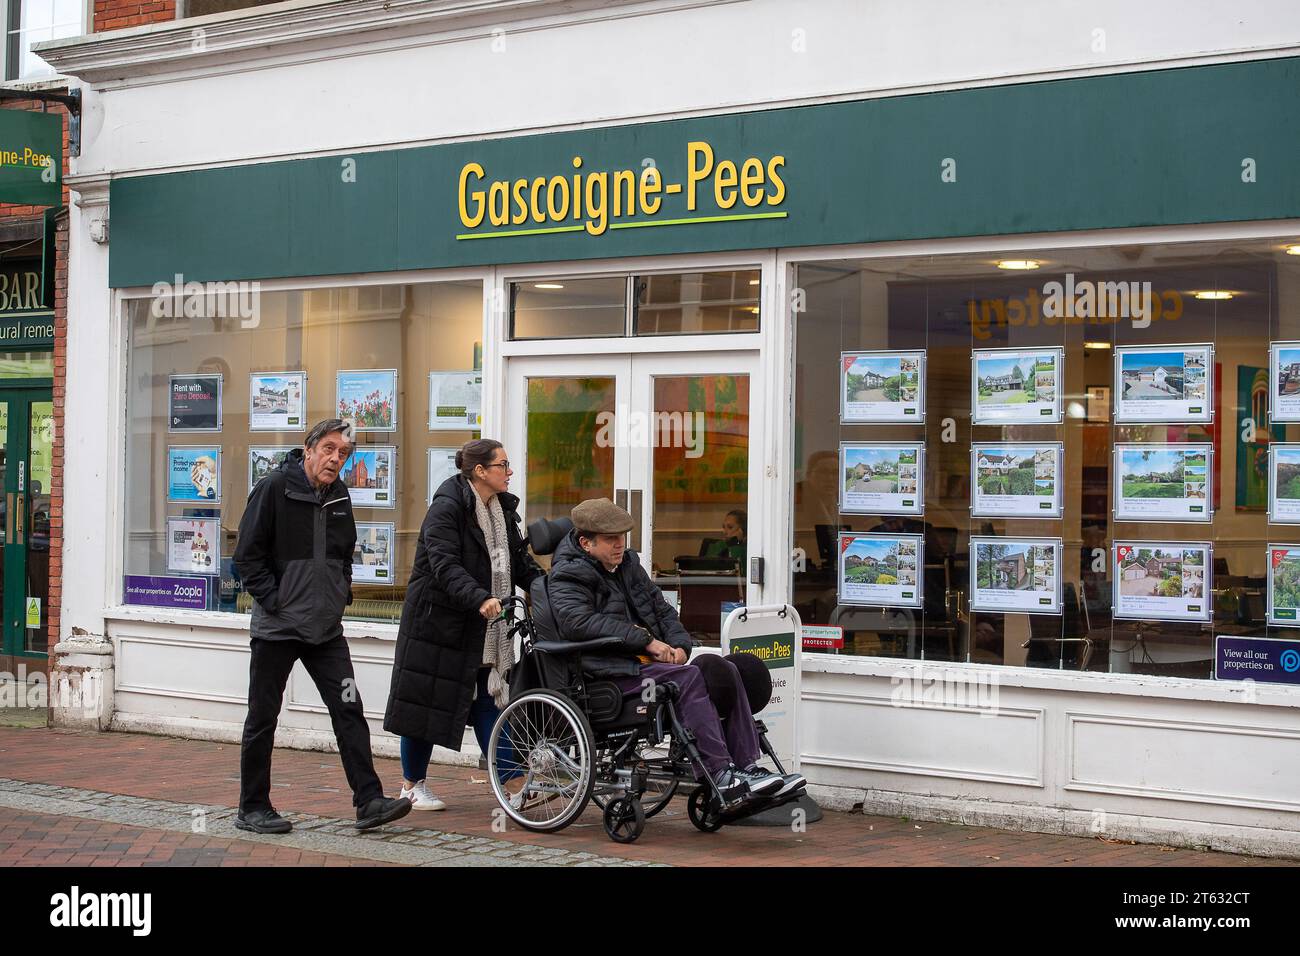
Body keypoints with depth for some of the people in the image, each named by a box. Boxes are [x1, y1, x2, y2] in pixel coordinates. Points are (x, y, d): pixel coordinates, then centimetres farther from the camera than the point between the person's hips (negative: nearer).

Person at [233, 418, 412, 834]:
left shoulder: (340, 497, 9)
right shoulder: (274, 488, -9)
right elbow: (248, 555, -10)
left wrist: (342, 593, 11)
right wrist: (274, 600, -14)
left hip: (326, 628, 5)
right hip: (276, 627, -5)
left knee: (349, 711, -1)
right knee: (262, 718, 5)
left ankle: (369, 800, -1)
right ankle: (252, 808, 15)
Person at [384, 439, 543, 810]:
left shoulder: (503, 509, 10)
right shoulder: (447, 507, -15)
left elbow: (520, 562, 14)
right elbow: (445, 565, -25)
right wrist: (480, 599, -38)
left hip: (485, 627, 7)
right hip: (436, 620, -7)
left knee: (490, 700, 4)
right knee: (426, 700, 3)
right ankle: (412, 785, 17)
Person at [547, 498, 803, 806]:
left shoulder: (628, 564, 20)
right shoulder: (568, 577, -6)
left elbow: (661, 609, 25)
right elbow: (579, 622, -23)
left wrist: (679, 645, 3)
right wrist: (646, 640, -23)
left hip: (649, 661, 8)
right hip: (612, 673, -8)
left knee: (724, 670, -11)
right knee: (688, 678, -29)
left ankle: (746, 767, -12)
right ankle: (719, 774, -30)